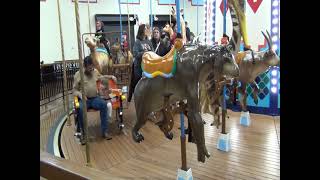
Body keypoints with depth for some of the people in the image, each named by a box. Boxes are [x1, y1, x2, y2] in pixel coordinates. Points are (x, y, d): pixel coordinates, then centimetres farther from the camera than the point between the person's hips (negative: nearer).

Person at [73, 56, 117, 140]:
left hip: (95, 98, 3)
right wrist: (80, 94, -20)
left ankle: (104, 131, -22)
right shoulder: (78, 74, -1)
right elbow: (75, 90, 1)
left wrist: (111, 76, 18)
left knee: (103, 104, -29)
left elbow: (101, 77, 33)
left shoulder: (95, 71, 10)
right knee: (80, 109, -35)